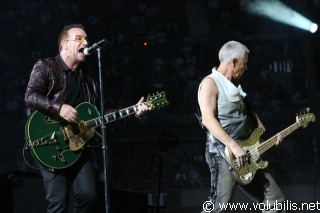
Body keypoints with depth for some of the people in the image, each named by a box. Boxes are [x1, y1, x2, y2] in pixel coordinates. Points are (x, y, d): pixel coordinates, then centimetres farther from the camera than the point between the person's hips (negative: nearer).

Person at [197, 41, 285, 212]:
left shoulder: (234, 86, 20)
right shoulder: (210, 83, -7)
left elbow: (249, 111, 30)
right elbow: (208, 119, -20)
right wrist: (234, 146, -28)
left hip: (245, 155, 9)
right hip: (223, 154, -9)